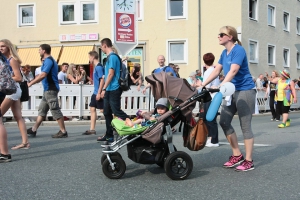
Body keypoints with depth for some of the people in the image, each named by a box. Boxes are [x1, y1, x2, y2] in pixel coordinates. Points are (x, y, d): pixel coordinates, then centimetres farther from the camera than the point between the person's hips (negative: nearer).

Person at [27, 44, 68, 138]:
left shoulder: (48, 60, -14)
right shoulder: (49, 60, 18)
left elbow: (43, 75, -23)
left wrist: (31, 83, -18)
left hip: (50, 89, -11)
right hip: (48, 89, 11)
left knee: (55, 110, -7)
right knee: (42, 110, 12)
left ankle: (63, 132, -4)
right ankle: (34, 130, 17)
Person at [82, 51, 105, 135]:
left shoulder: (99, 67, -16)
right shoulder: (96, 67, 13)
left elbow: (102, 80, -20)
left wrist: (99, 93, -21)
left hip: (99, 93, -10)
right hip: (95, 92, 10)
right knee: (92, 109, 10)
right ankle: (92, 129, 14)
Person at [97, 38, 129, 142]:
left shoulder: (112, 57, -13)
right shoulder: (110, 57, 17)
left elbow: (111, 74, -19)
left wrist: (104, 89, -18)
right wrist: (105, 89, 20)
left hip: (113, 90, -10)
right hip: (109, 90, 10)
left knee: (117, 112, -9)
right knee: (107, 113, 11)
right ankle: (109, 135, 15)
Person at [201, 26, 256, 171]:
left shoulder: (238, 50, -14)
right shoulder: (224, 53, 11)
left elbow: (233, 71, -25)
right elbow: (217, 71, 11)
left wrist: (221, 86, -35)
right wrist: (203, 84, 4)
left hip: (245, 91, -9)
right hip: (232, 91, 9)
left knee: (245, 126, -5)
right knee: (224, 122, 5)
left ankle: (248, 161, 3)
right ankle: (237, 155, 16)